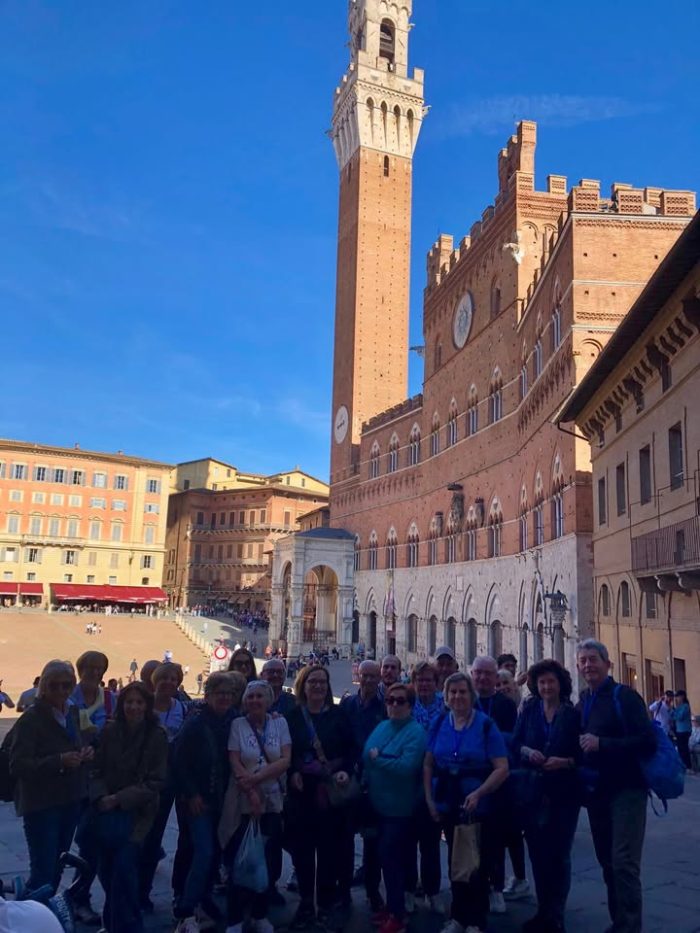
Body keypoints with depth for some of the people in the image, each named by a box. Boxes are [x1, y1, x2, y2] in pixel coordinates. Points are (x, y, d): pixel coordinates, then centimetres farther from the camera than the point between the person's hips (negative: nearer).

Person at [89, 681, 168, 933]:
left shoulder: (157, 736, -9)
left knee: (123, 868, -11)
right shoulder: (109, 731, -2)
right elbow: (97, 770, 4)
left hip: (136, 811, -3)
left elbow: (155, 780, -8)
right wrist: (100, 797, -13)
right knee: (106, 869, 7)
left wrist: (119, 798, -14)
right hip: (106, 810, 3)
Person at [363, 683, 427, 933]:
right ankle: (393, 905, 33)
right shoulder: (381, 727, 7)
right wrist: (367, 783, -7)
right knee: (387, 855, 17)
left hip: (399, 806, -7)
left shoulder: (415, 732, -16)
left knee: (390, 856, -1)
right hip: (380, 803, 7)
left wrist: (377, 760, -17)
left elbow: (407, 766, -28)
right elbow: (366, 758, 9)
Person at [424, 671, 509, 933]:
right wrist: (429, 799, -1)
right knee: (454, 861, 14)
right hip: (447, 805, 3)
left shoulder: (486, 725, -10)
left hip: (478, 806, -3)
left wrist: (478, 793, -23)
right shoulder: (439, 723, 1)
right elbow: (428, 764, 6)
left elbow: (502, 768, -13)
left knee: (477, 863, 7)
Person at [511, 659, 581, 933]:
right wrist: (528, 751, -14)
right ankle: (543, 911, 25)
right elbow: (514, 744, 5)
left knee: (559, 855, 3)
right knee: (537, 854, 10)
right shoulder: (528, 710, 4)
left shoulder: (573, 714, -3)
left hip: (563, 792, -2)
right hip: (532, 792, 2)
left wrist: (564, 762, -18)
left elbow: (583, 754, -2)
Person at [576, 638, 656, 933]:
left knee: (624, 863, -9)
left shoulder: (624, 696, -12)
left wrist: (602, 744, -25)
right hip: (596, 791, 7)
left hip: (625, 790, -7)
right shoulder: (582, 703, 10)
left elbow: (647, 742, -21)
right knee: (607, 863, 14)